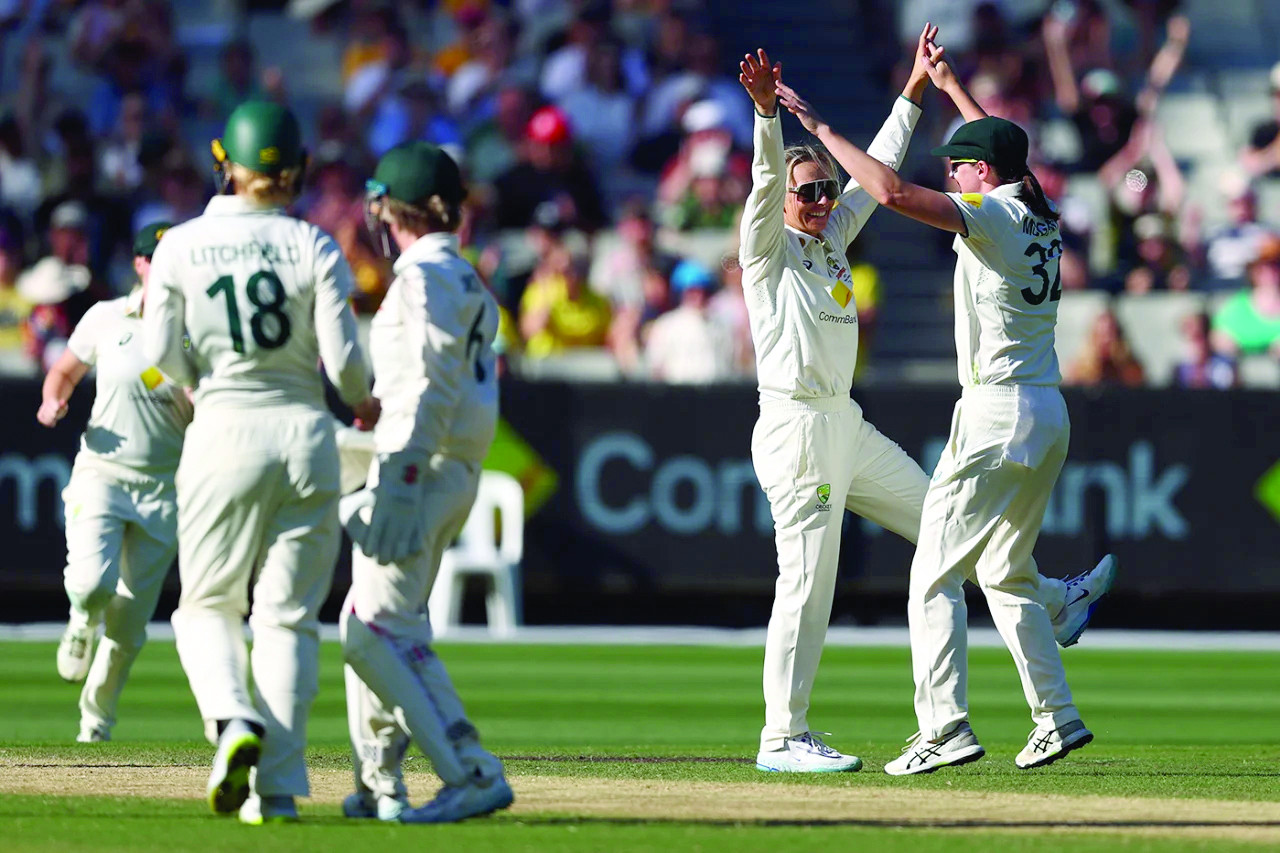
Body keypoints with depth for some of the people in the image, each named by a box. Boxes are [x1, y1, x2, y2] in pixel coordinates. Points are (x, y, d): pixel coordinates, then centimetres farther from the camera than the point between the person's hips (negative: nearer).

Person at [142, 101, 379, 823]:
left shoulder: (182, 245, -2)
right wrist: (364, 401, 13)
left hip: (223, 435, 0)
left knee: (207, 604, 14)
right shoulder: (315, 248, -4)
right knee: (289, 617, 7)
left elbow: (161, 357, -4)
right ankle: (277, 786, 1)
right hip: (306, 435, 0)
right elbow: (342, 356, -8)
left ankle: (233, 718, -15)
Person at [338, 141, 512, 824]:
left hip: (422, 463, -10)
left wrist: (401, 481, -26)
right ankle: (379, 784, 19)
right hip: (460, 473, 10)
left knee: (379, 631, -13)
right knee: (370, 622, 18)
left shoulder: (426, 277, -10)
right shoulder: (468, 282, 19)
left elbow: (432, 388, -20)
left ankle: (472, 773, -20)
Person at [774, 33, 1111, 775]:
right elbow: (1001, 151, 32)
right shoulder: (1041, 216, 12)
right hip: (1050, 420, 9)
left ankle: (945, 726, -17)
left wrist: (819, 125, -18)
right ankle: (1057, 719, 16)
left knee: (936, 574, -7)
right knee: (1007, 573, 20)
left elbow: (894, 191, -25)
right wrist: (947, 85, 39)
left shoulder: (991, 215, -12)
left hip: (996, 417, -9)